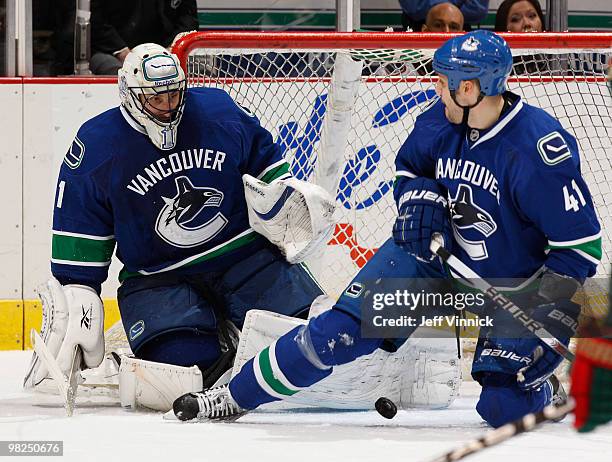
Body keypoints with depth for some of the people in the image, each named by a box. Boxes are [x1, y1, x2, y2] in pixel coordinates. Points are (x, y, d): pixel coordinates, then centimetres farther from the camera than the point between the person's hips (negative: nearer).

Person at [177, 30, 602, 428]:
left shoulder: (542, 148, -31)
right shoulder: (438, 123, -13)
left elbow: (580, 244, -26)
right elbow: (410, 167, 10)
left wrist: (552, 319, -31)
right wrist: (419, 200, -12)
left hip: (516, 283, -4)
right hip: (437, 252, 4)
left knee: (504, 408, -14)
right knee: (345, 328, -6)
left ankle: (543, 393, 22)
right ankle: (236, 396, 4)